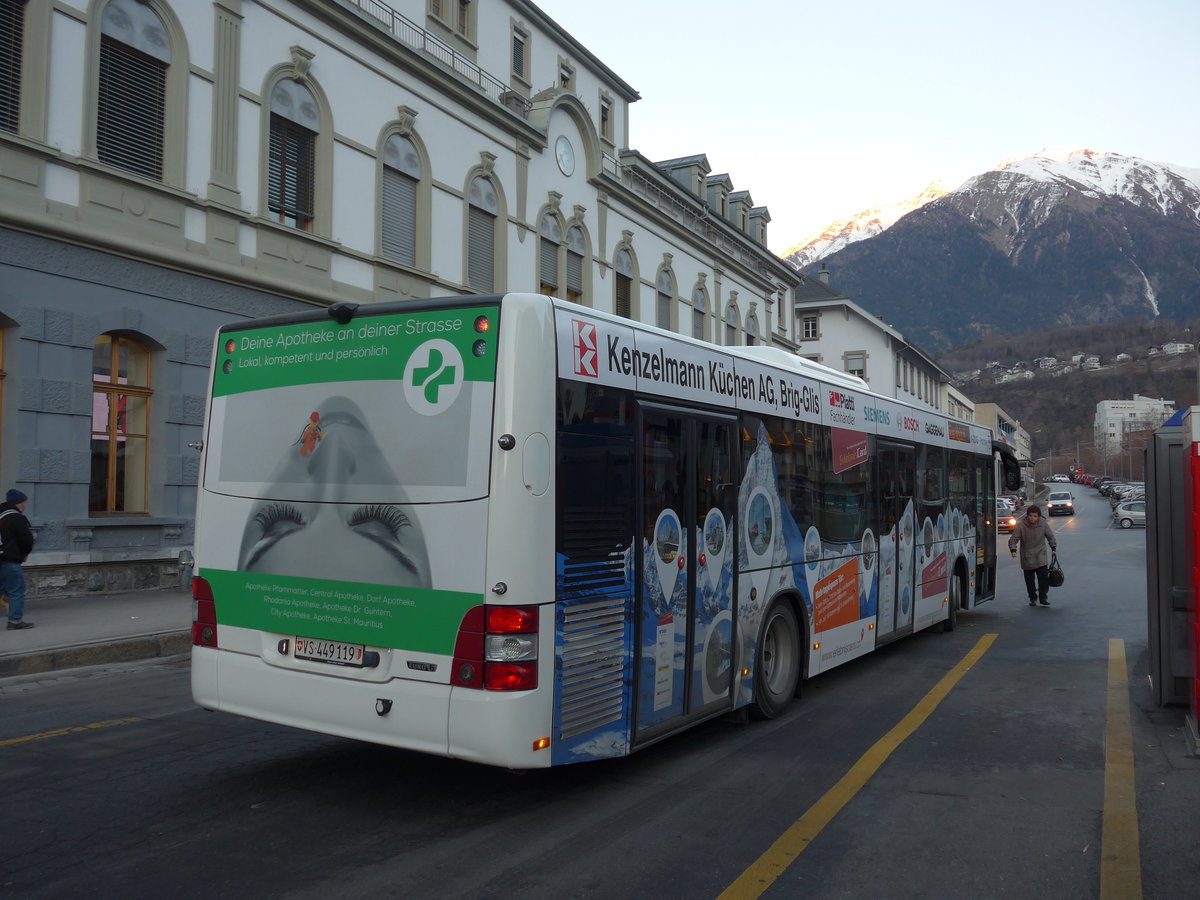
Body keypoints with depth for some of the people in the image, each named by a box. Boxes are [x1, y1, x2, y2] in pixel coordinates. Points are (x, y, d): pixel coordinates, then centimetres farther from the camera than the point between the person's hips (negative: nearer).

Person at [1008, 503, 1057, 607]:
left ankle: (1043, 597, 8)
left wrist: (1053, 548, 6)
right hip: (1027, 558, -1)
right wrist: (1013, 550, -25)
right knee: (1029, 580, 6)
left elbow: (1050, 536, 10)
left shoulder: (1043, 523, -6)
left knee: (1044, 577, -6)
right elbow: (1013, 539, -10)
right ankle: (1033, 598, 22)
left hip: (1041, 556, 1)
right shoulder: (1021, 525, -13)